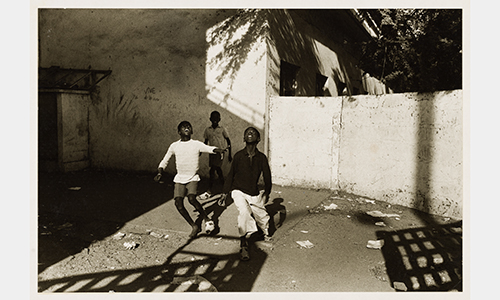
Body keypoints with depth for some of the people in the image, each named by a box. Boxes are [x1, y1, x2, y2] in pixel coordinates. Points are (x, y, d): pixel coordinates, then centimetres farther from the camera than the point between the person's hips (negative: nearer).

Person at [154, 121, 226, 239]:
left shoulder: (196, 144, -3)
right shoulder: (174, 146, 4)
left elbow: (209, 148, -18)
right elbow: (164, 161, 10)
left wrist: (218, 150, -41)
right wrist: (159, 173, -6)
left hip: (193, 178, -3)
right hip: (179, 178, 3)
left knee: (191, 198, -26)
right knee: (178, 202, -12)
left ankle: (206, 219, -4)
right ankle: (194, 226, 5)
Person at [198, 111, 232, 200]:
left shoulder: (222, 129, -2)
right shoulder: (207, 130, 7)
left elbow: (228, 141, 4)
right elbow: (206, 142, 15)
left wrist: (229, 154, 2)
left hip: (220, 152, -4)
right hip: (211, 152, 4)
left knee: (212, 171, -11)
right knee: (218, 171, 11)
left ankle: (209, 191, -6)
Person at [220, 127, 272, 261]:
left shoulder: (262, 157, -7)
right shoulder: (238, 156, -9)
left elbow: (267, 176, 5)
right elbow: (231, 174, 2)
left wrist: (266, 192, 10)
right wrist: (225, 192, 6)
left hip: (254, 194, 2)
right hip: (238, 191, -2)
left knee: (262, 216, 12)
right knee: (244, 211, -27)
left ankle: (266, 232, 48)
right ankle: (244, 245, -18)